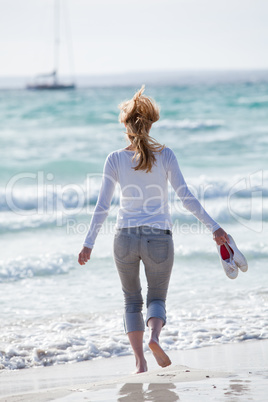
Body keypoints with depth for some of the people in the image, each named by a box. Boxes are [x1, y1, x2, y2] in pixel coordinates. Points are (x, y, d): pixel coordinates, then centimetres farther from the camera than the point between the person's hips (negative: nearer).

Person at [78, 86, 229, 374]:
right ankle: (154, 334, -17)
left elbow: (102, 206, -3)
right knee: (157, 298, 16)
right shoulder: (165, 155, -3)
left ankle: (140, 361, 5)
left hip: (125, 238, 0)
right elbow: (186, 197, -5)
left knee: (132, 301, 17)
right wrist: (214, 227, 0)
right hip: (159, 239, 0)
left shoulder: (115, 159, -2)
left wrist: (89, 243, 3)